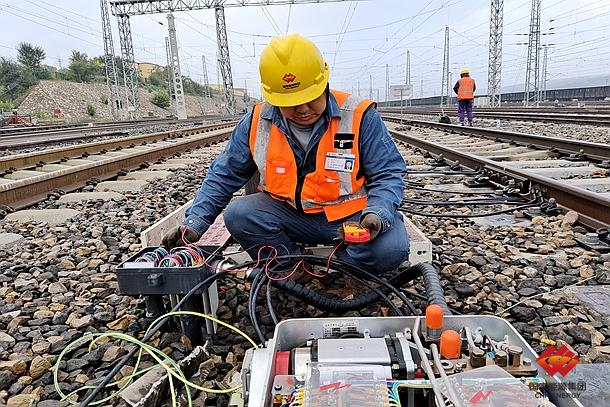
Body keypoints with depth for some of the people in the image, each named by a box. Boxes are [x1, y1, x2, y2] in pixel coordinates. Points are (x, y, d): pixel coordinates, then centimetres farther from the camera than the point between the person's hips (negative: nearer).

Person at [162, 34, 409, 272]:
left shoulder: (359, 117, -12)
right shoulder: (256, 122, -3)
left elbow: (388, 174, -7)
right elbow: (224, 175, 5)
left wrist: (377, 214, -28)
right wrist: (194, 222, -6)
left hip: (351, 216, -2)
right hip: (289, 214, 3)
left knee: (391, 249, -30)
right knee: (238, 214, -22)